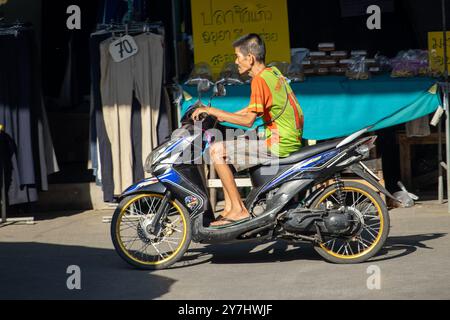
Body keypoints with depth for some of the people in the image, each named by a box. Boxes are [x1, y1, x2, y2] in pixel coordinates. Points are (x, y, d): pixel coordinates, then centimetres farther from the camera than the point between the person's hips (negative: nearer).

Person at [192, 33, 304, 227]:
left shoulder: (260, 80, -16)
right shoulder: (273, 72, 13)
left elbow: (248, 120, -21)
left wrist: (213, 111, -14)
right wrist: (223, 117, 16)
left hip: (278, 145, -10)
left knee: (216, 151, -12)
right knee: (225, 147, 19)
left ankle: (239, 210, -10)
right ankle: (229, 208, 14)